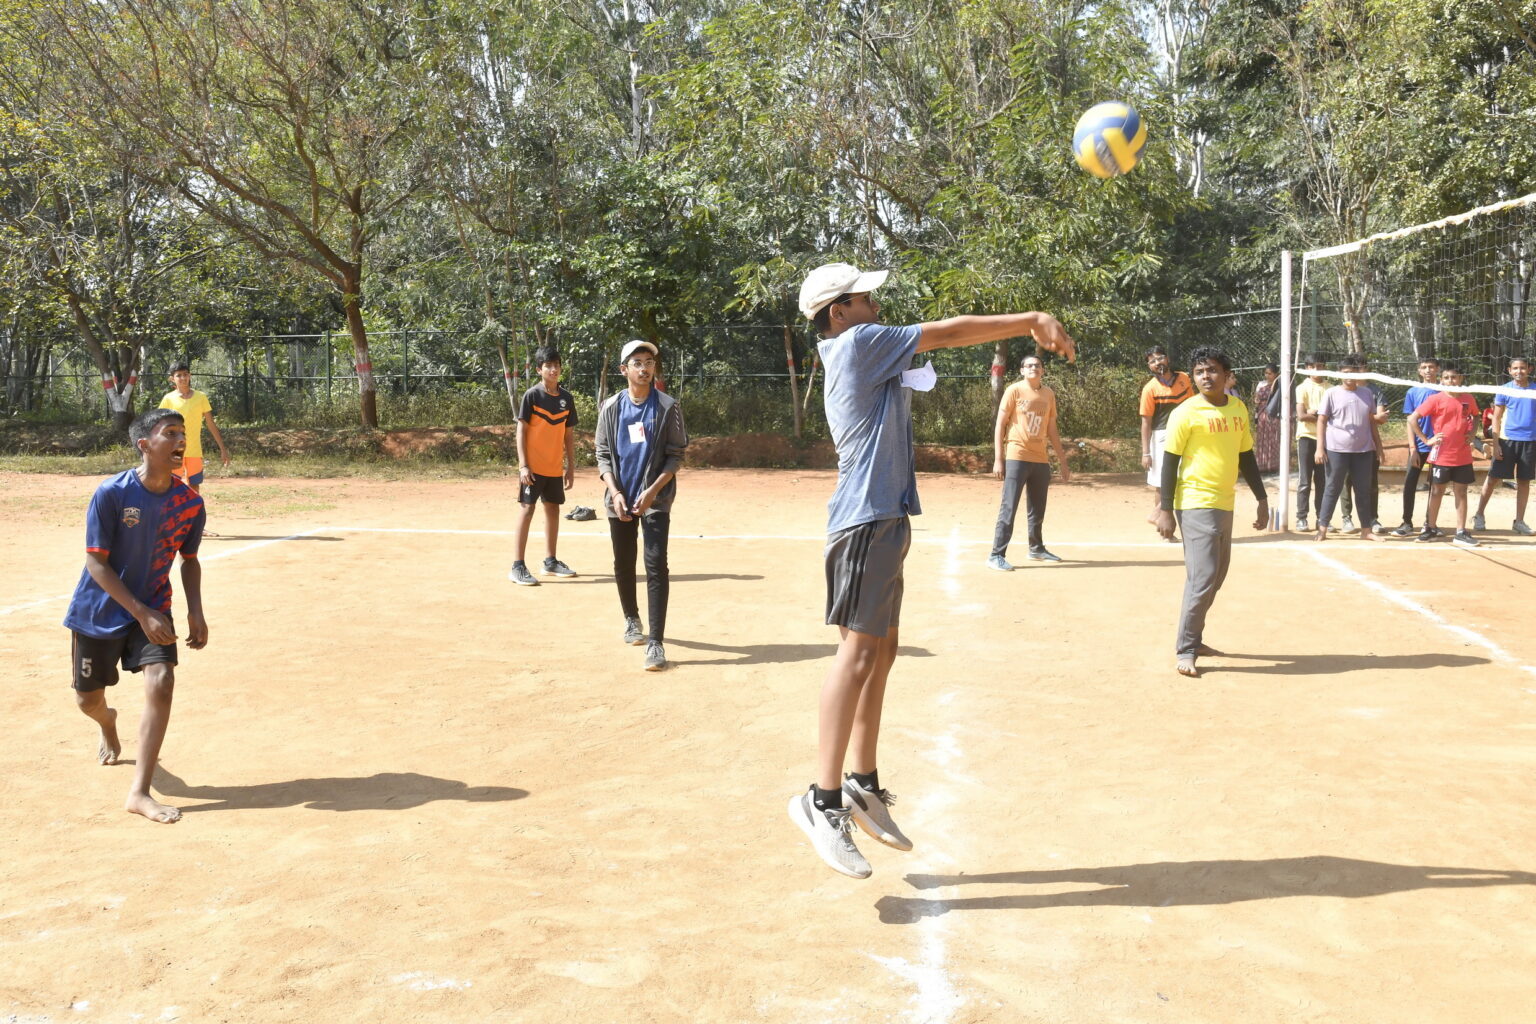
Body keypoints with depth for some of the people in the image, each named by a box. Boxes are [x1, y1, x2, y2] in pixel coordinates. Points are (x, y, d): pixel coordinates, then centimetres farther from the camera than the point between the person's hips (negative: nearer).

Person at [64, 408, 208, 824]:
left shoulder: (190, 502, -9)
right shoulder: (111, 493, -20)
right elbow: (96, 563, -18)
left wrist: (195, 611, -7)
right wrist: (142, 614, -23)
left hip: (152, 609, 2)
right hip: (99, 612, -2)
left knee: (161, 683, -19)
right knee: (87, 699, 10)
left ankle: (139, 792, -13)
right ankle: (108, 721, 52)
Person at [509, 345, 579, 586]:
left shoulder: (566, 398, 7)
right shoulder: (532, 395, -8)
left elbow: (569, 434, 12)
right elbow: (521, 431, -8)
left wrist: (571, 467, 10)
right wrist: (523, 465, -15)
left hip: (555, 467, 6)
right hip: (533, 467, -6)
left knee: (553, 509, 12)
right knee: (527, 509, -5)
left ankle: (550, 561, 24)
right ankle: (518, 566, -3)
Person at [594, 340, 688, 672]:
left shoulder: (668, 407, -4)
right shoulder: (611, 408, 3)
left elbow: (676, 456, -5)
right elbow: (602, 454, 4)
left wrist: (652, 491, -17)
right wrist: (615, 492, -10)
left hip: (655, 498, -3)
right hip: (620, 498, 3)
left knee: (656, 564, -13)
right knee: (623, 564, 13)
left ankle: (656, 643, -14)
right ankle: (632, 619, 38)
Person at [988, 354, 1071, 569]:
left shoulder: (1049, 394, 11)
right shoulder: (1014, 390, -3)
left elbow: (1052, 431, 18)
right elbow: (1000, 425, -4)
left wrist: (1063, 462, 16)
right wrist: (998, 459, -11)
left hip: (1041, 460, 5)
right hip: (1016, 458, -5)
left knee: (1038, 510, 14)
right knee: (1008, 508, -9)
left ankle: (1036, 549, 31)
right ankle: (996, 555, -7)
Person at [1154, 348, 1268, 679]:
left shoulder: (1239, 409, 9)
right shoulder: (1186, 413, -9)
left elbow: (1246, 456, 17)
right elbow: (1170, 461, -9)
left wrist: (1262, 499, 14)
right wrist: (1165, 510, -14)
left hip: (1225, 505, 7)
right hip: (1196, 505, -7)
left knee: (1216, 577, 13)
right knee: (1203, 577, -13)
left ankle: (1193, 639, 26)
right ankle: (1185, 650, -5)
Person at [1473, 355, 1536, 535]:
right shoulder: (1505, 390, 0)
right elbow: (1496, 418, 0)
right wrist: (1495, 444, -7)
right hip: (1508, 440, -2)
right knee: (1493, 478, 0)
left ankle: (1519, 521, 14)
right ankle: (1479, 515, 13)